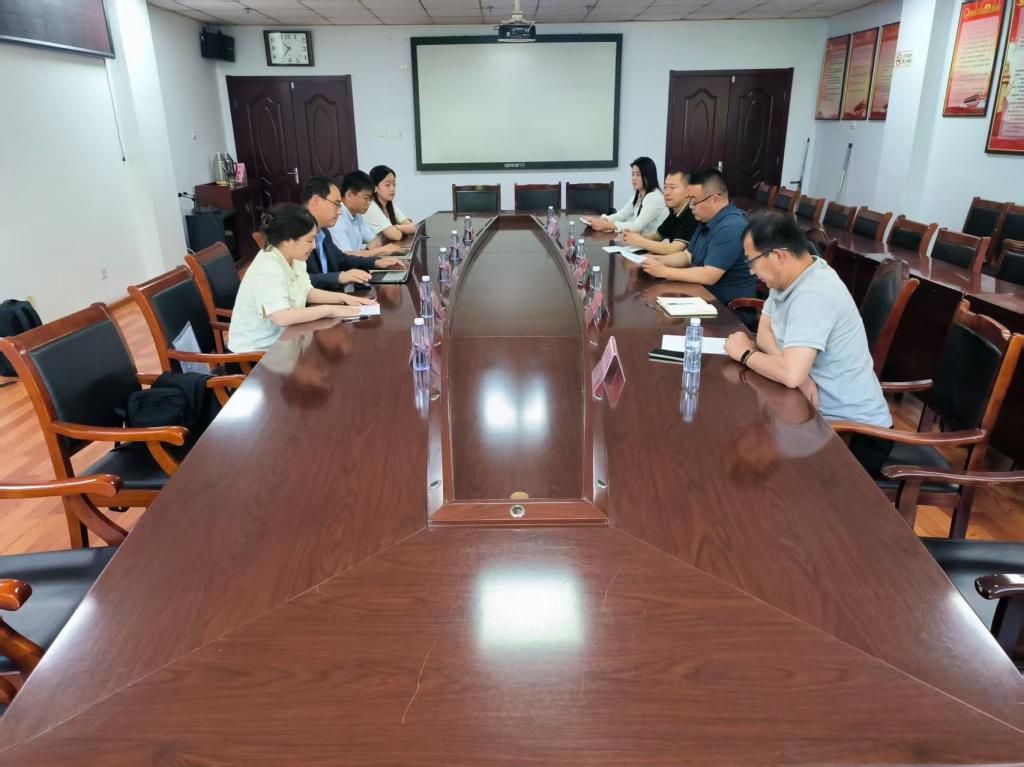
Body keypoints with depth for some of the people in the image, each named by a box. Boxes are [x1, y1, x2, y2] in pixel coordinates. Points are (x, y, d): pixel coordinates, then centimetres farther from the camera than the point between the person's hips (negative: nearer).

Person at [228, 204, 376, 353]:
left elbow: (307, 292, 12)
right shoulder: (267, 269, -26)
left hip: (281, 339, 8)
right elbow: (281, 317, -35)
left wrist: (344, 298, -2)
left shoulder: (294, 258, 0)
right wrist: (330, 309, -29)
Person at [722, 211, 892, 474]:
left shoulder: (813, 295, -27)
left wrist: (745, 354, -17)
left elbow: (791, 374, -35)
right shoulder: (791, 275, 2)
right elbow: (765, 331, 3)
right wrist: (795, 370, -17)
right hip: (820, 412, 8)